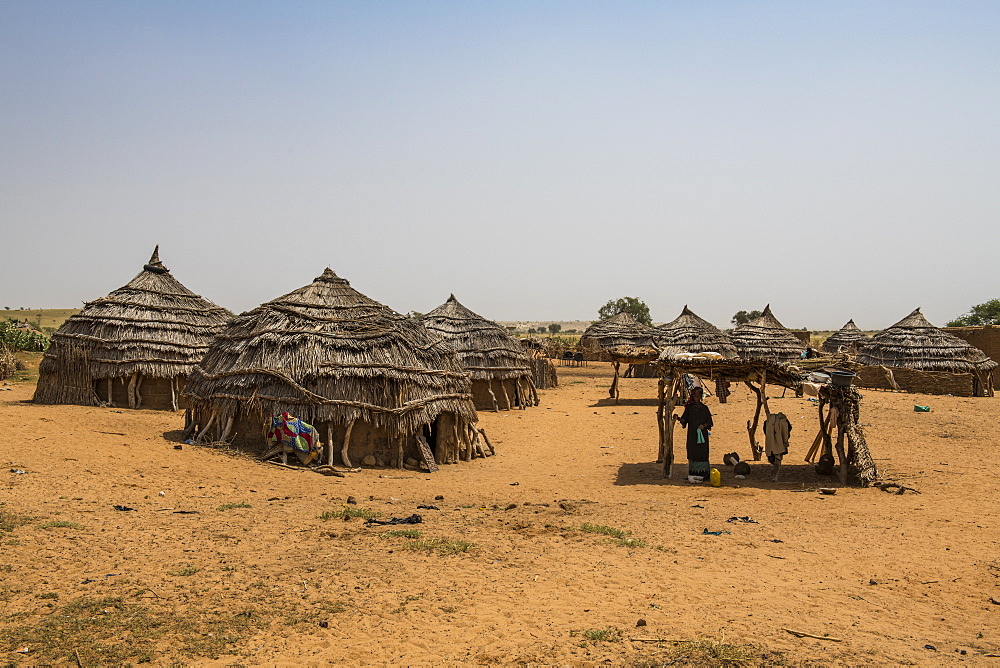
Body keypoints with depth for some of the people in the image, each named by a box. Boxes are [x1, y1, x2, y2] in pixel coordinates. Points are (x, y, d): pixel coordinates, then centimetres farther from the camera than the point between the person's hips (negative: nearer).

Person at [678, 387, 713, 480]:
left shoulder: (704, 408, 4)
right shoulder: (689, 407, 7)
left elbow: (709, 422, 5)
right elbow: (684, 419, 4)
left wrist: (704, 425, -14)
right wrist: (680, 419, -18)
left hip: (702, 433, -1)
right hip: (692, 434, 1)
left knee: (703, 453, -4)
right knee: (692, 453, 1)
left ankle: (704, 473, -1)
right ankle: (693, 474, 7)